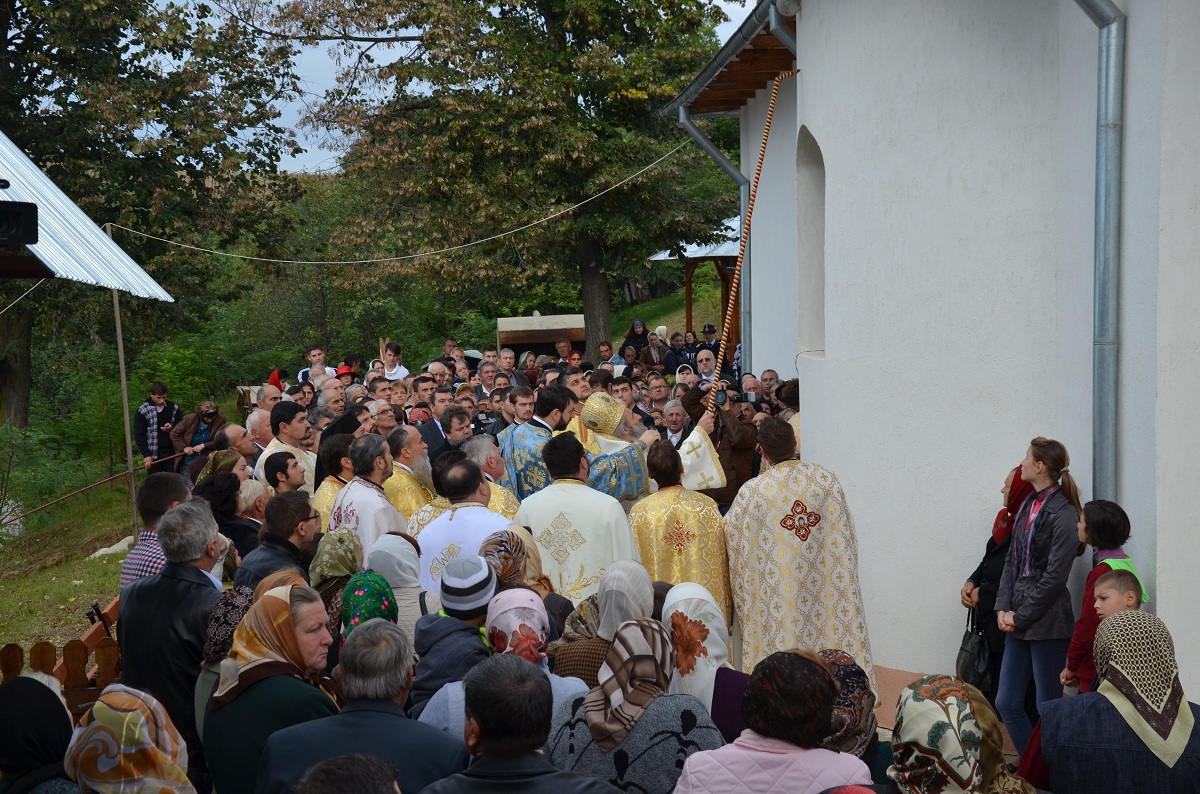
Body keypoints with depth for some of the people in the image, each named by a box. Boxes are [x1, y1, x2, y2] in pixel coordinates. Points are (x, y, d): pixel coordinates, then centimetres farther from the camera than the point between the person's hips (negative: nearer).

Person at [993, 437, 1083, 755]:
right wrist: (1004, 607, 2)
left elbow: (1054, 577, -15)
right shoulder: (1028, 506, 10)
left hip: (1047, 623, -8)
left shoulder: (1063, 514, -13)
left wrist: (1020, 617, -11)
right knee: (1006, 704, 11)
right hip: (1020, 622, 8)